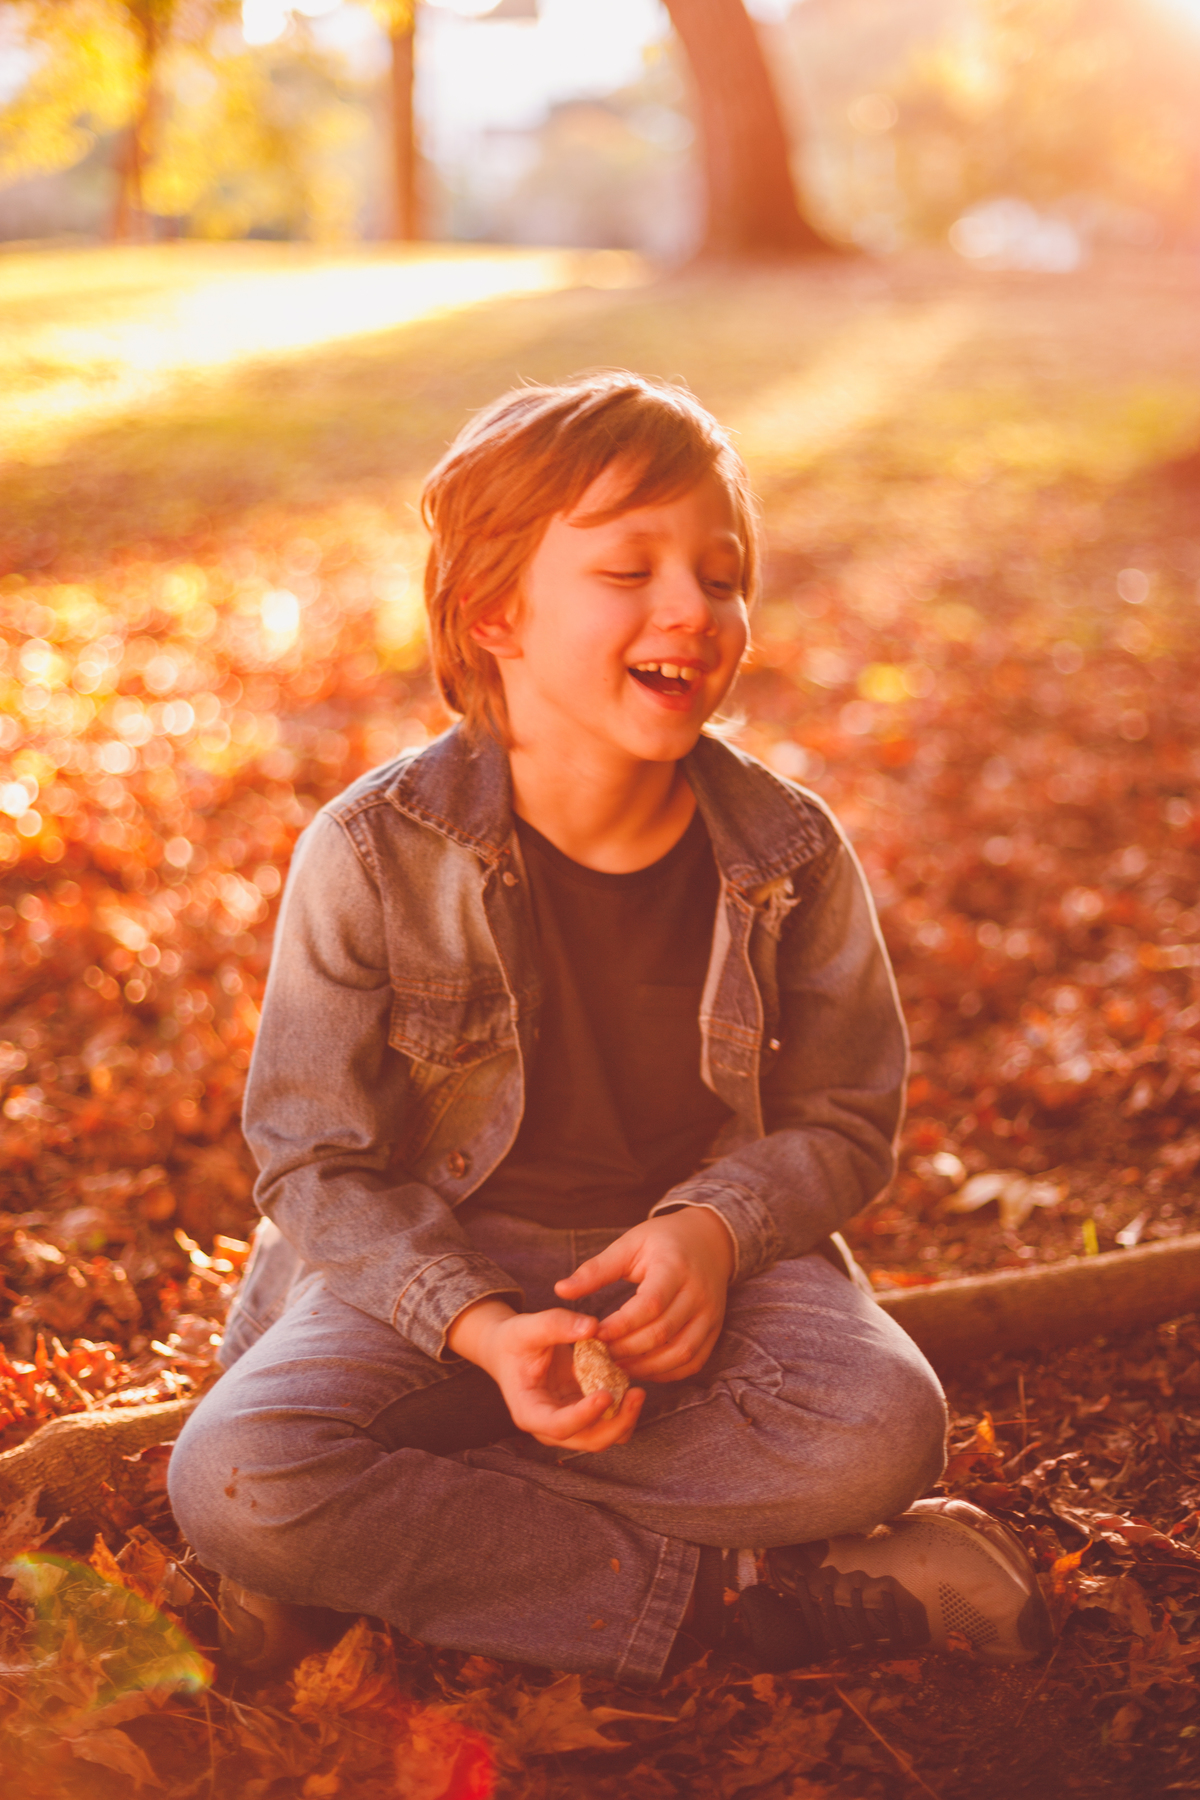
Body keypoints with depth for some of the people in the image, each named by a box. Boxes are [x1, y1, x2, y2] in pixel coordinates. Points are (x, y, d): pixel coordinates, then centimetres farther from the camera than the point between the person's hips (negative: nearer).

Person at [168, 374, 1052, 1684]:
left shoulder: (790, 855, -6)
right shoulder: (372, 855, -13)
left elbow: (843, 1121, 4)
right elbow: (317, 1166, -8)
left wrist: (715, 1229, -18)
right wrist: (480, 1328, -25)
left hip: (705, 1258, 2)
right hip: (434, 1267, -1)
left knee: (880, 1428, -30)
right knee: (231, 1482, -30)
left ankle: (399, 1539, -20)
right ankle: (735, 1595, -21)